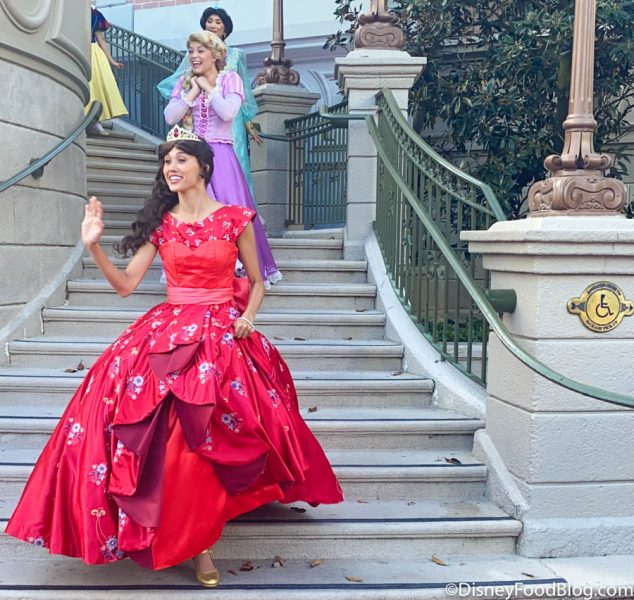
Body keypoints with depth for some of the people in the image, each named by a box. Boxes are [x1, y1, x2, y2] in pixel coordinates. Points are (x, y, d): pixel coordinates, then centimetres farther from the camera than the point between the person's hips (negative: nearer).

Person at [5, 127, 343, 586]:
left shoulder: (236, 219, 3)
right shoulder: (160, 223, 9)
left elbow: (256, 282, 9)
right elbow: (126, 284, 3)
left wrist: (249, 315, -9)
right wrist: (94, 246, -9)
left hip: (224, 334, -2)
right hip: (168, 332, 3)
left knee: (207, 437, -16)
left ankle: (198, 536, 4)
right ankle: (194, 539, 4)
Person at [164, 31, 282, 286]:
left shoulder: (230, 79, 3)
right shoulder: (184, 82, 12)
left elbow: (228, 112, -15)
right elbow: (170, 117, -1)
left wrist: (208, 88, -5)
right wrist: (192, 92, -4)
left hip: (221, 156, -3)